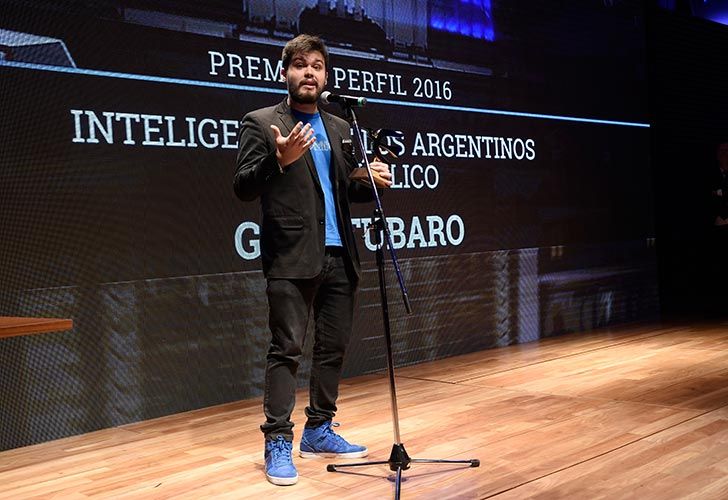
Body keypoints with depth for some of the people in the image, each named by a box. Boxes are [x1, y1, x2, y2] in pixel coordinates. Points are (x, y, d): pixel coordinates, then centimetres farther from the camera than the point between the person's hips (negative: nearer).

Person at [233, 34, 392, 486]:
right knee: (287, 349, -5)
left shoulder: (340, 128, 17)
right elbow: (244, 188, -9)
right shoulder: (261, 123, -1)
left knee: (334, 348, 11)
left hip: (339, 257, 6)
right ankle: (278, 443, 3)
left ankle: (319, 432, 24)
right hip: (292, 259, -6)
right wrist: (280, 160, -25)